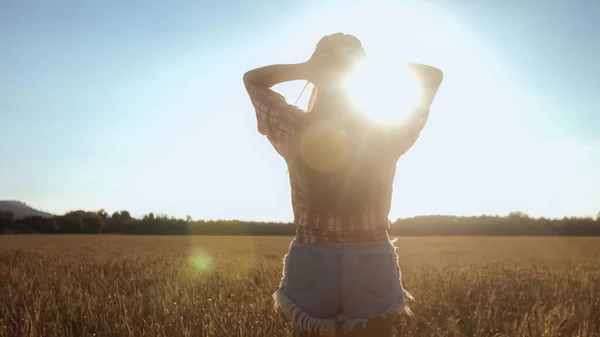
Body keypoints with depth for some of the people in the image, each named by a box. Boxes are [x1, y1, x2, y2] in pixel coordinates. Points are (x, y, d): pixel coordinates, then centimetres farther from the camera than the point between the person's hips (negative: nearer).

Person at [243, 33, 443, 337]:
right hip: (373, 270, 0)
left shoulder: (295, 131, -7)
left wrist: (305, 68, -5)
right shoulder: (386, 133, -6)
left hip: (310, 268, 1)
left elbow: (252, 79, 11)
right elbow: (433, 76, 10)